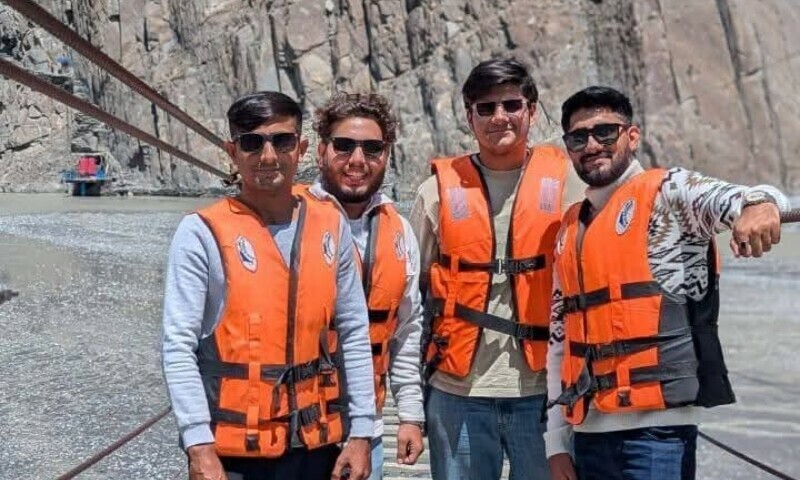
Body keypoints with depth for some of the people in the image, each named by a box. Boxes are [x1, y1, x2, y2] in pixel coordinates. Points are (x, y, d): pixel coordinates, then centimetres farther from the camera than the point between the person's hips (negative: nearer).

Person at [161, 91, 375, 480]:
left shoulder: (331, 226, 4)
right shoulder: (203, 232, -8)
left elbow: (355, 335, 7)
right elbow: (178, 346, -10)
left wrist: (360, 433, 4)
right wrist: (199, 447, -16)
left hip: (315, 443, 4)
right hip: (233, 449, -4)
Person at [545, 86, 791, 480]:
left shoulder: (666, 192, 0)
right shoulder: (569, 230, 15)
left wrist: (759, 204, -44)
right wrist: (556, 443, 15)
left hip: (656, 424, -6)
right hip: (589, 429, 6)